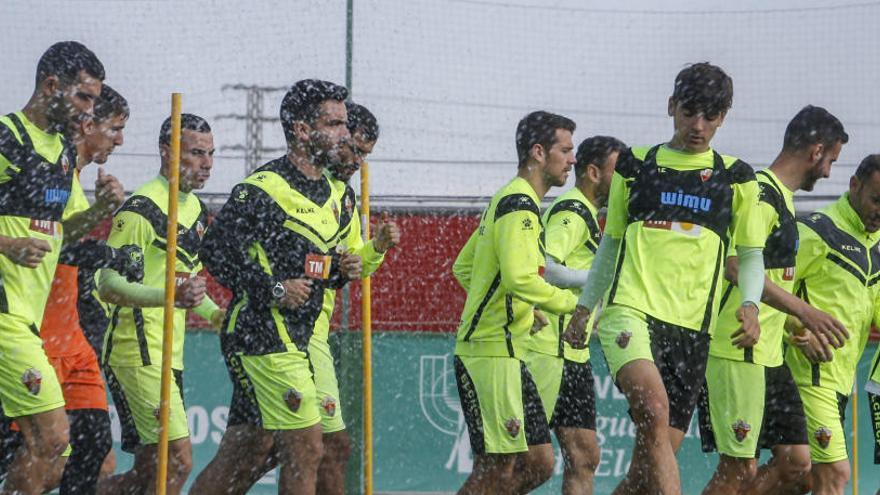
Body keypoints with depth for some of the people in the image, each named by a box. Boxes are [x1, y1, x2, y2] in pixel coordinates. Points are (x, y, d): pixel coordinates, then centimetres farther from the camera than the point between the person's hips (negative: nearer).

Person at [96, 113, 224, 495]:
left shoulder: (196, 209, 16)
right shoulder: (142, 209, -13)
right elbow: (109, 285, -19)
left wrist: (215, 313, 12)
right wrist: (170, 296, -33)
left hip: (171, 356, 9)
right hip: (139, 352, -9)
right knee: (178, 462, -16)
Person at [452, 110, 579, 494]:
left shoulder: (507, 201, 19)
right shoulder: (520, 206, -13)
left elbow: (463, 268, 26)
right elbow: (520, 278, -26)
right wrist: (571, 304, -14)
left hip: (507, 352, 10)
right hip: (492, 353, -10)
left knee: (539, 463, 9)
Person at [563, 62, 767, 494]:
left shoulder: (734, 178, 12)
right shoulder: (635, 166, 12)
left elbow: (751, 255, 16)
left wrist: (749, 304, -3)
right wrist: (584, 308, 18)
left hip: (692, 328, 2)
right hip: (630, 309, -2)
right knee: (654, 410, -30)